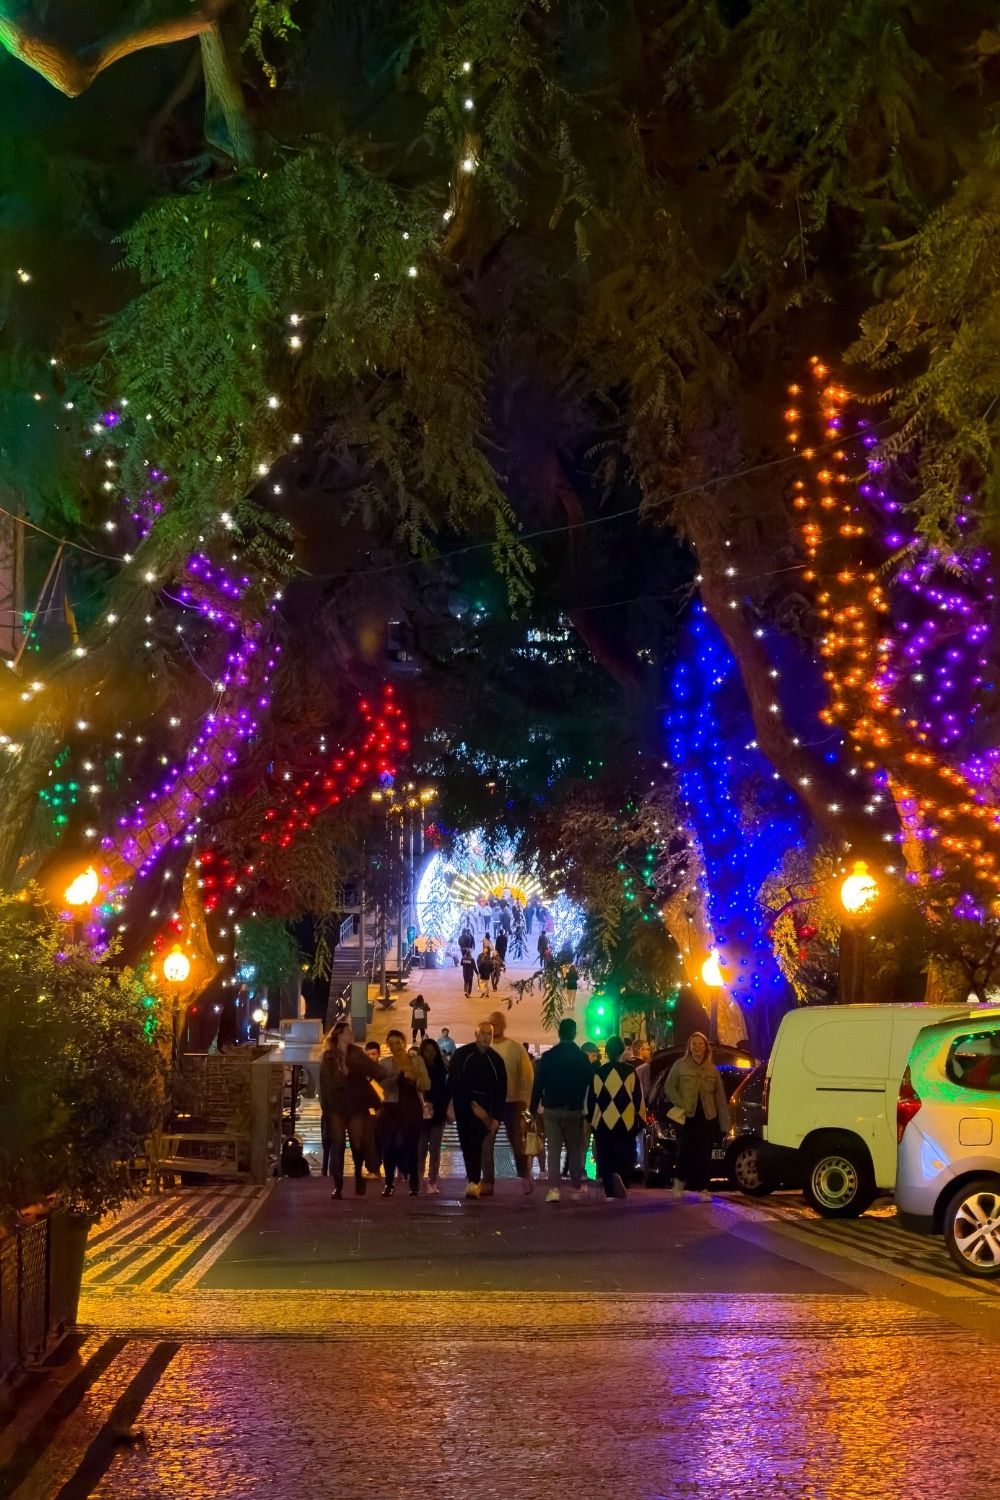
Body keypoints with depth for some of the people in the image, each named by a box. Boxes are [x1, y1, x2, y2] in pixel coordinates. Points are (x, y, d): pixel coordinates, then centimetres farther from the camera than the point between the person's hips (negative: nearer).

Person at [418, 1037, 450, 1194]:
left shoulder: (441, 1070, 7)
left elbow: (445, 1092, 8)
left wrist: (444, 1110, 0)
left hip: (438, 1115, 2)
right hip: (421, 1115, -2)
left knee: (435, 1149, 3)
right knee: (421, 1149, -4)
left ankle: (432, 1182, 4)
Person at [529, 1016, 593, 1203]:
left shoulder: (548, 1056, -5)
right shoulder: (582, 1058, -3)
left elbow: (538, 1083, -4)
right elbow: (588, 1084, 0)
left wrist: (534, 1106, 3)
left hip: (552, 1109, 0)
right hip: (574, 1110, 0)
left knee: (553, 1150, 0)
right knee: (575, 1150, 13)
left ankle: (553, 1189, -10)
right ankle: (577, 1188, 18)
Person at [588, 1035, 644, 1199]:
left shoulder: (598, 1072, 1)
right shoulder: (630, 1071, -2)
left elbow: (591, 1098, 5)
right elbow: (638, 1097, 0)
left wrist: (591, 1119, 17)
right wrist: (639, 1118, 9)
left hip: (603, 1123, 1)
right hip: (626, 1123, -1)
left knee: (606, 1159, 10)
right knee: (625, 1158, 7)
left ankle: (610, 1192, 4)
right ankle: (619, 1176, -21)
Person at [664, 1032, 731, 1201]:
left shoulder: (712, 1069, 10)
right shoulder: (680, 1065, 2)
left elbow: (720, 1096, 11)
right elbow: (669, 1088, 3)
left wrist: (724, 1122, 7)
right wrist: (681, 1104, -11)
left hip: (707, 1117, 2)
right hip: (687, 1116, -2)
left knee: (704, 1154, 1)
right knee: (686, 1151, -7)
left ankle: (702, 1188, 7)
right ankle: (679, 1182, 15)